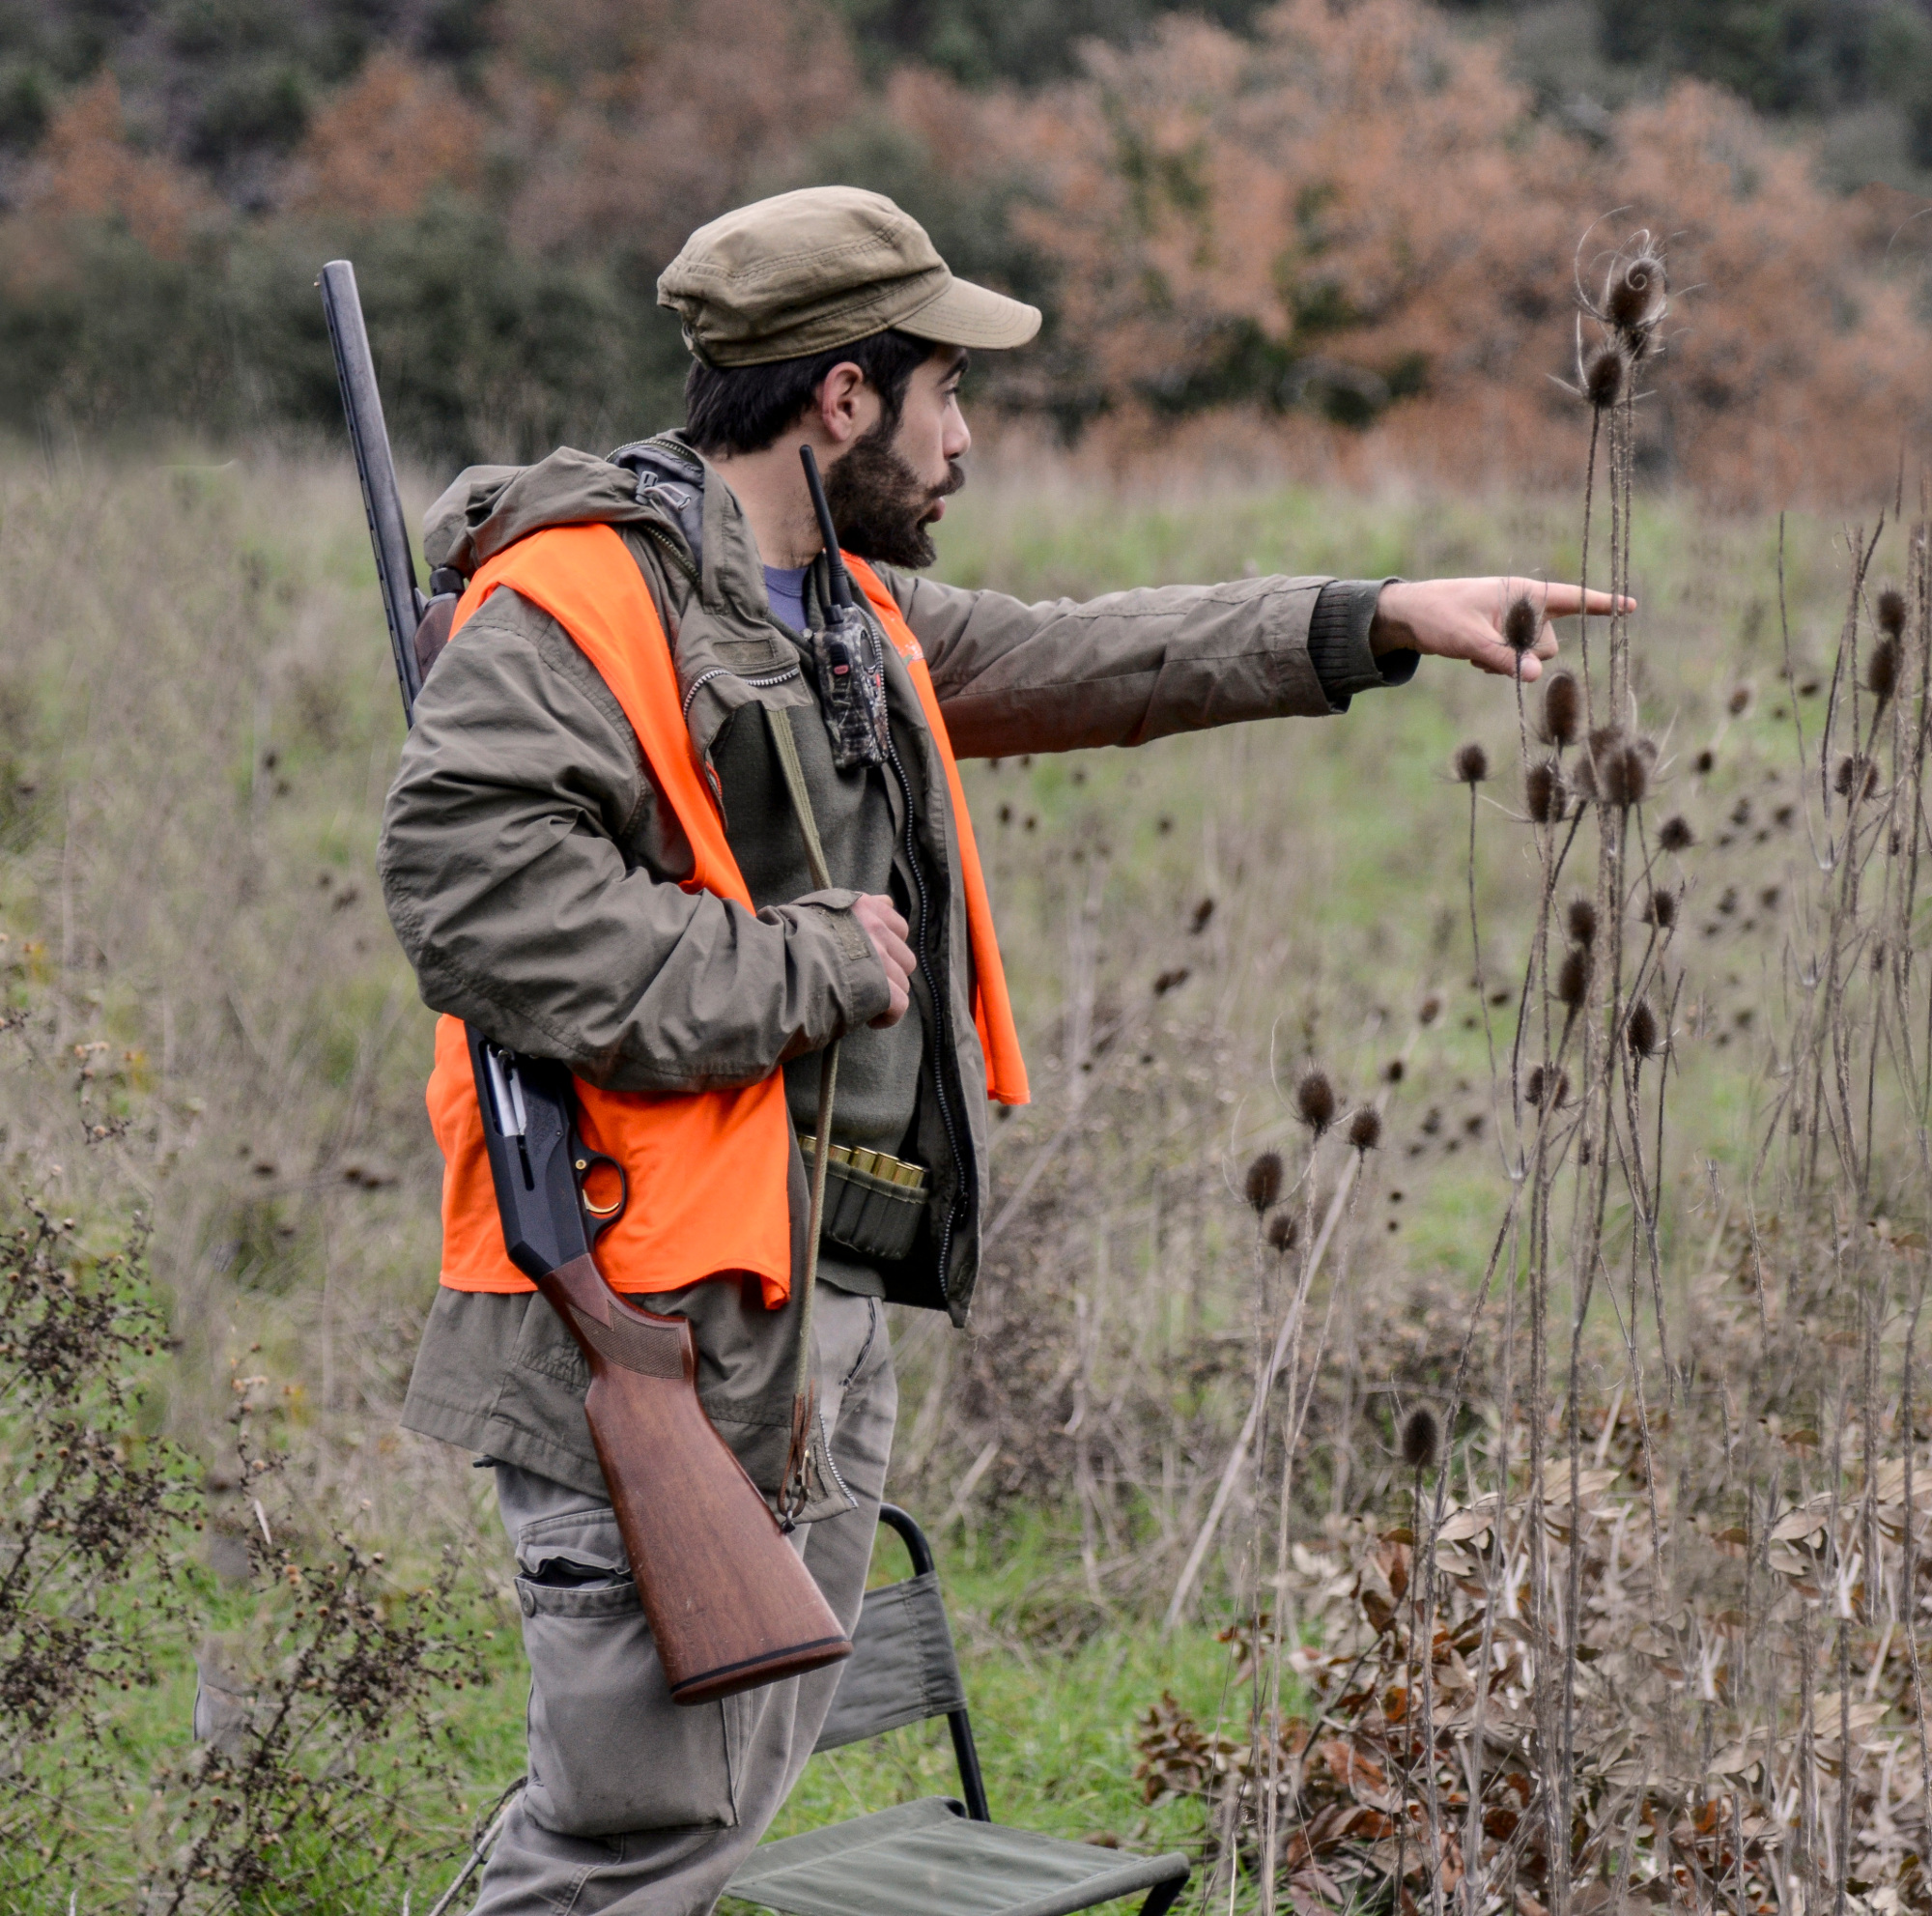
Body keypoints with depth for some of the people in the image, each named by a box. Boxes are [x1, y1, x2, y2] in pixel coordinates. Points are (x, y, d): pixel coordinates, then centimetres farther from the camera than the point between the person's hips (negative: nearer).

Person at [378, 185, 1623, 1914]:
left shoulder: (855, 616, 18)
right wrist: (799, 972, -17)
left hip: (828, 1314, 10)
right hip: (659, 1324, -10)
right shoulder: (576, 601, -14)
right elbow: (468, 880, -25)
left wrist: (1380, 621, 27)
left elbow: (1072, 661, 30)